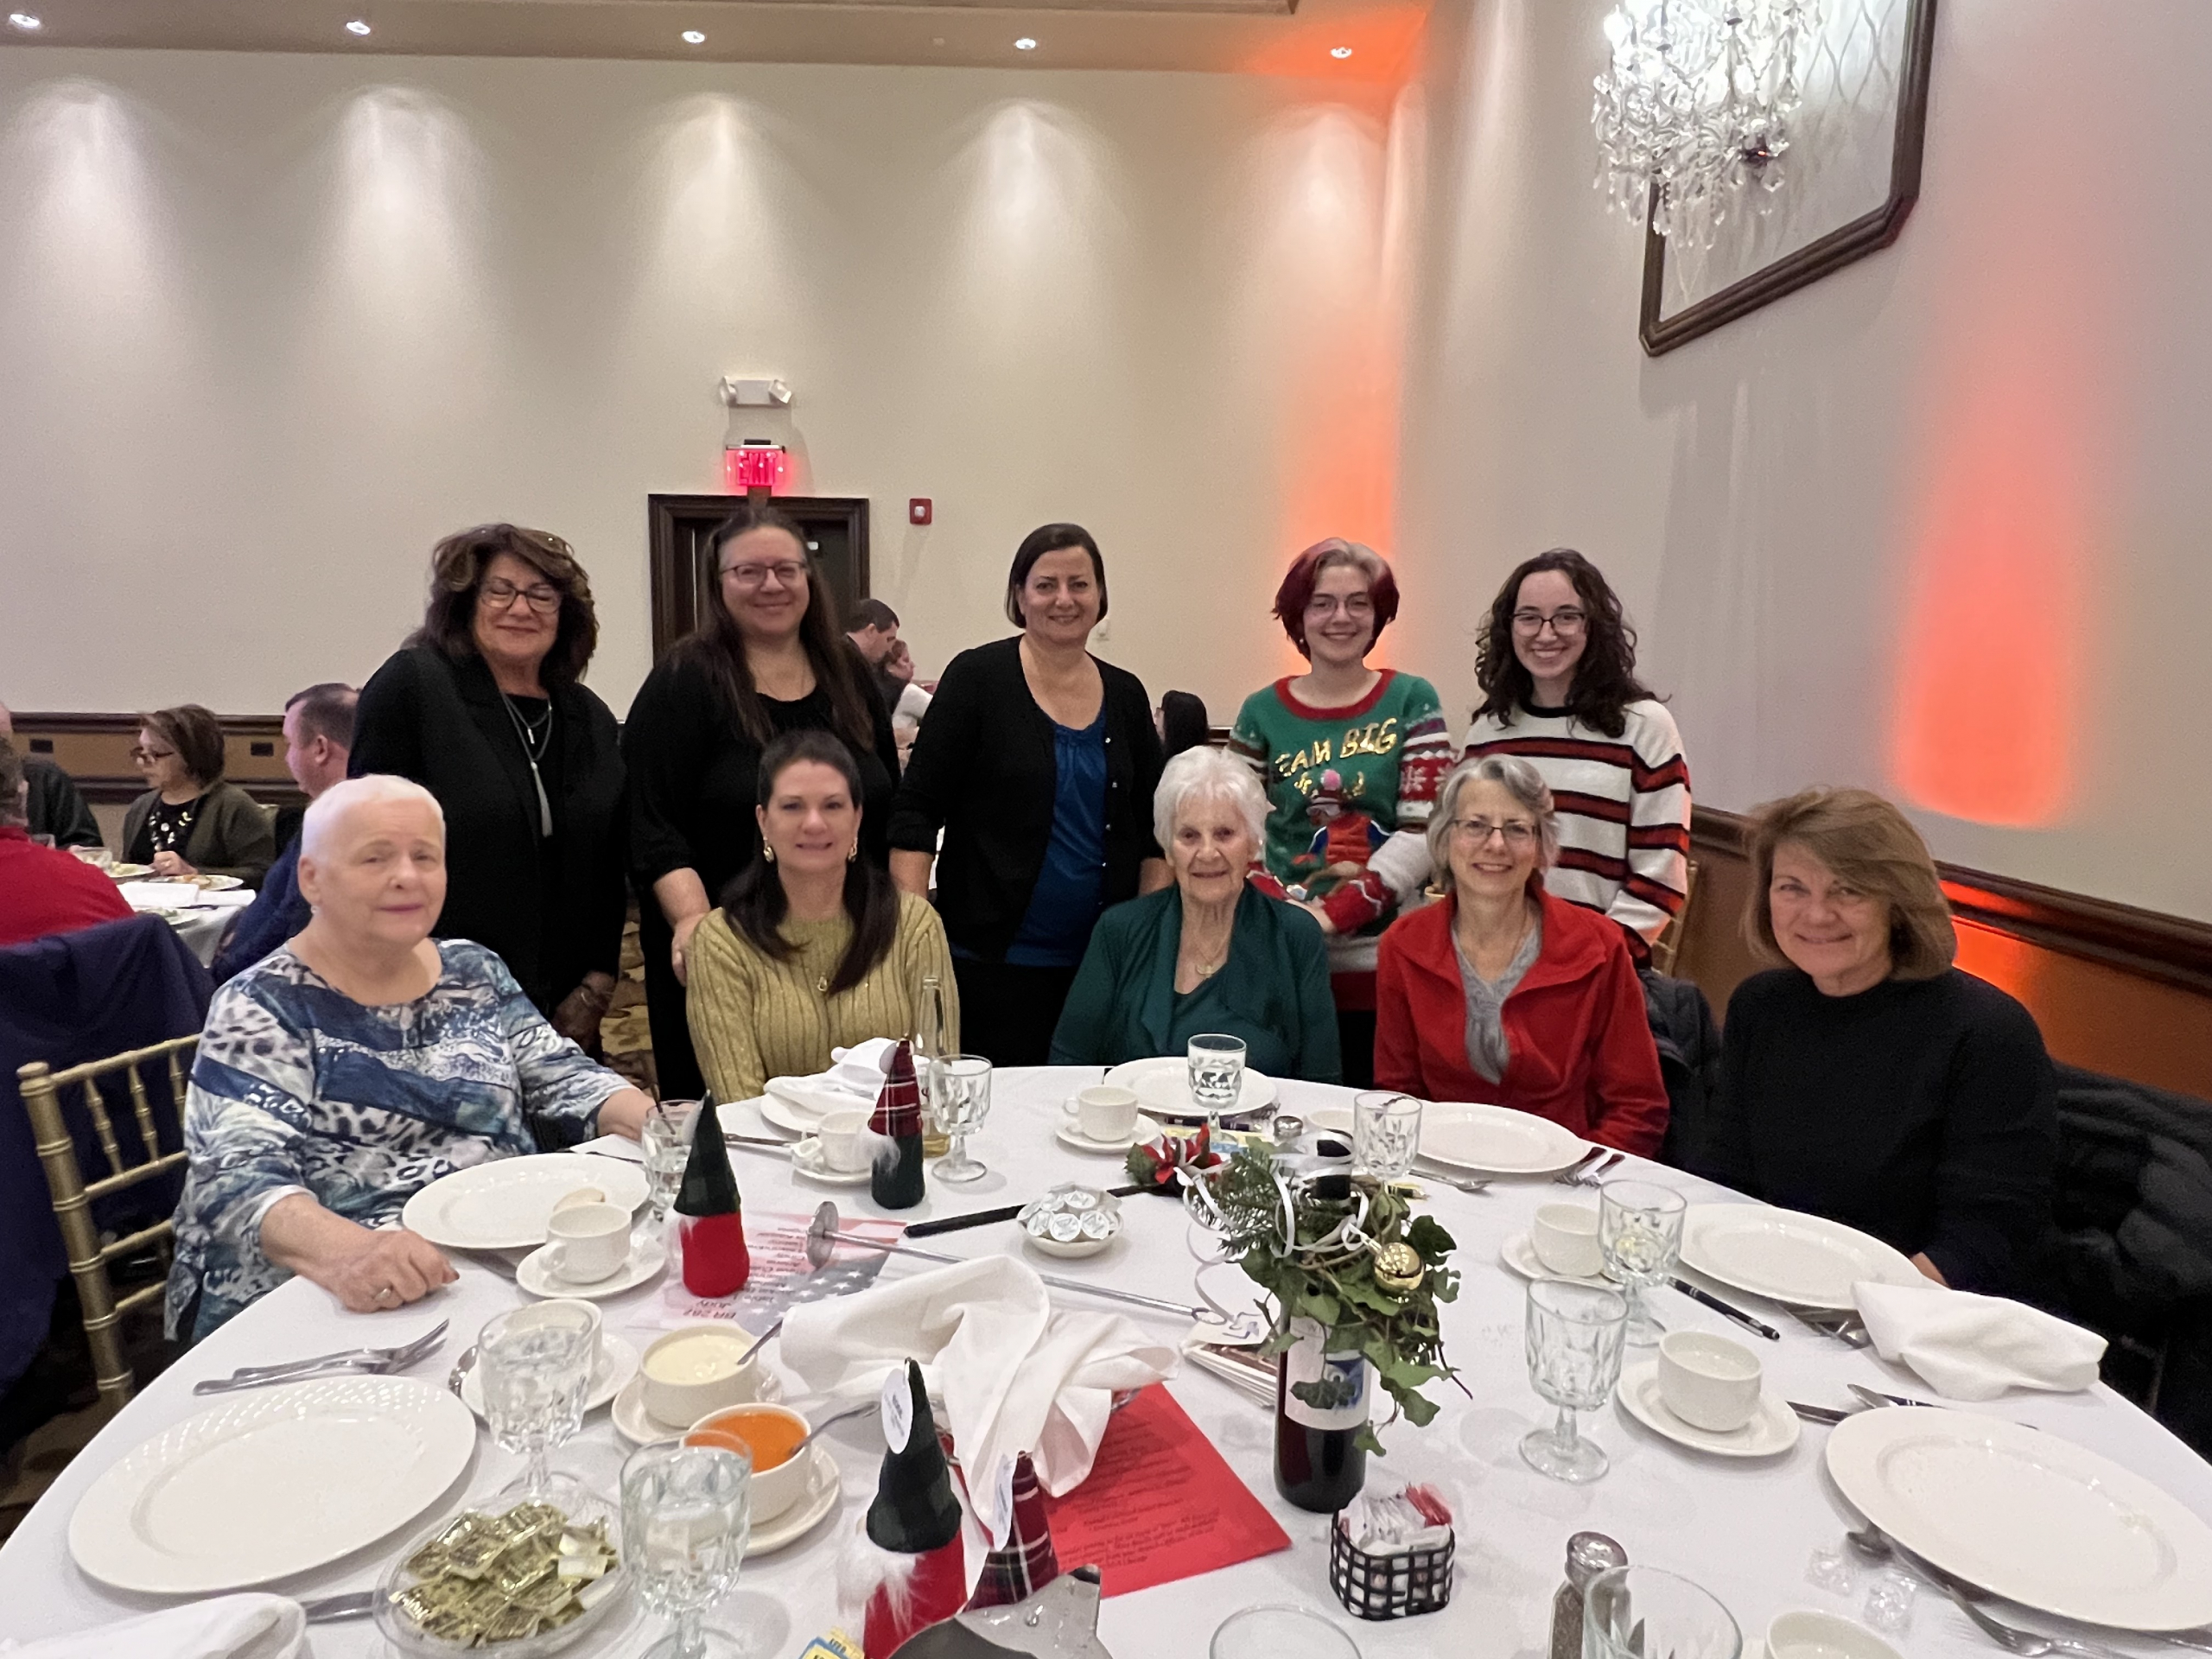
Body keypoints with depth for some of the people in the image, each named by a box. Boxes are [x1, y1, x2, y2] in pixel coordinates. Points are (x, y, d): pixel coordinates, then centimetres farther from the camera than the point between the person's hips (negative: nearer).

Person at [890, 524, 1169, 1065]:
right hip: (992, 959, -3)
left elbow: (1152, 830, 12)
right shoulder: (977, 678, -5)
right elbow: (916, 811, -6)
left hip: (1101, 960, 4)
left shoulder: (1125, 695, 7)